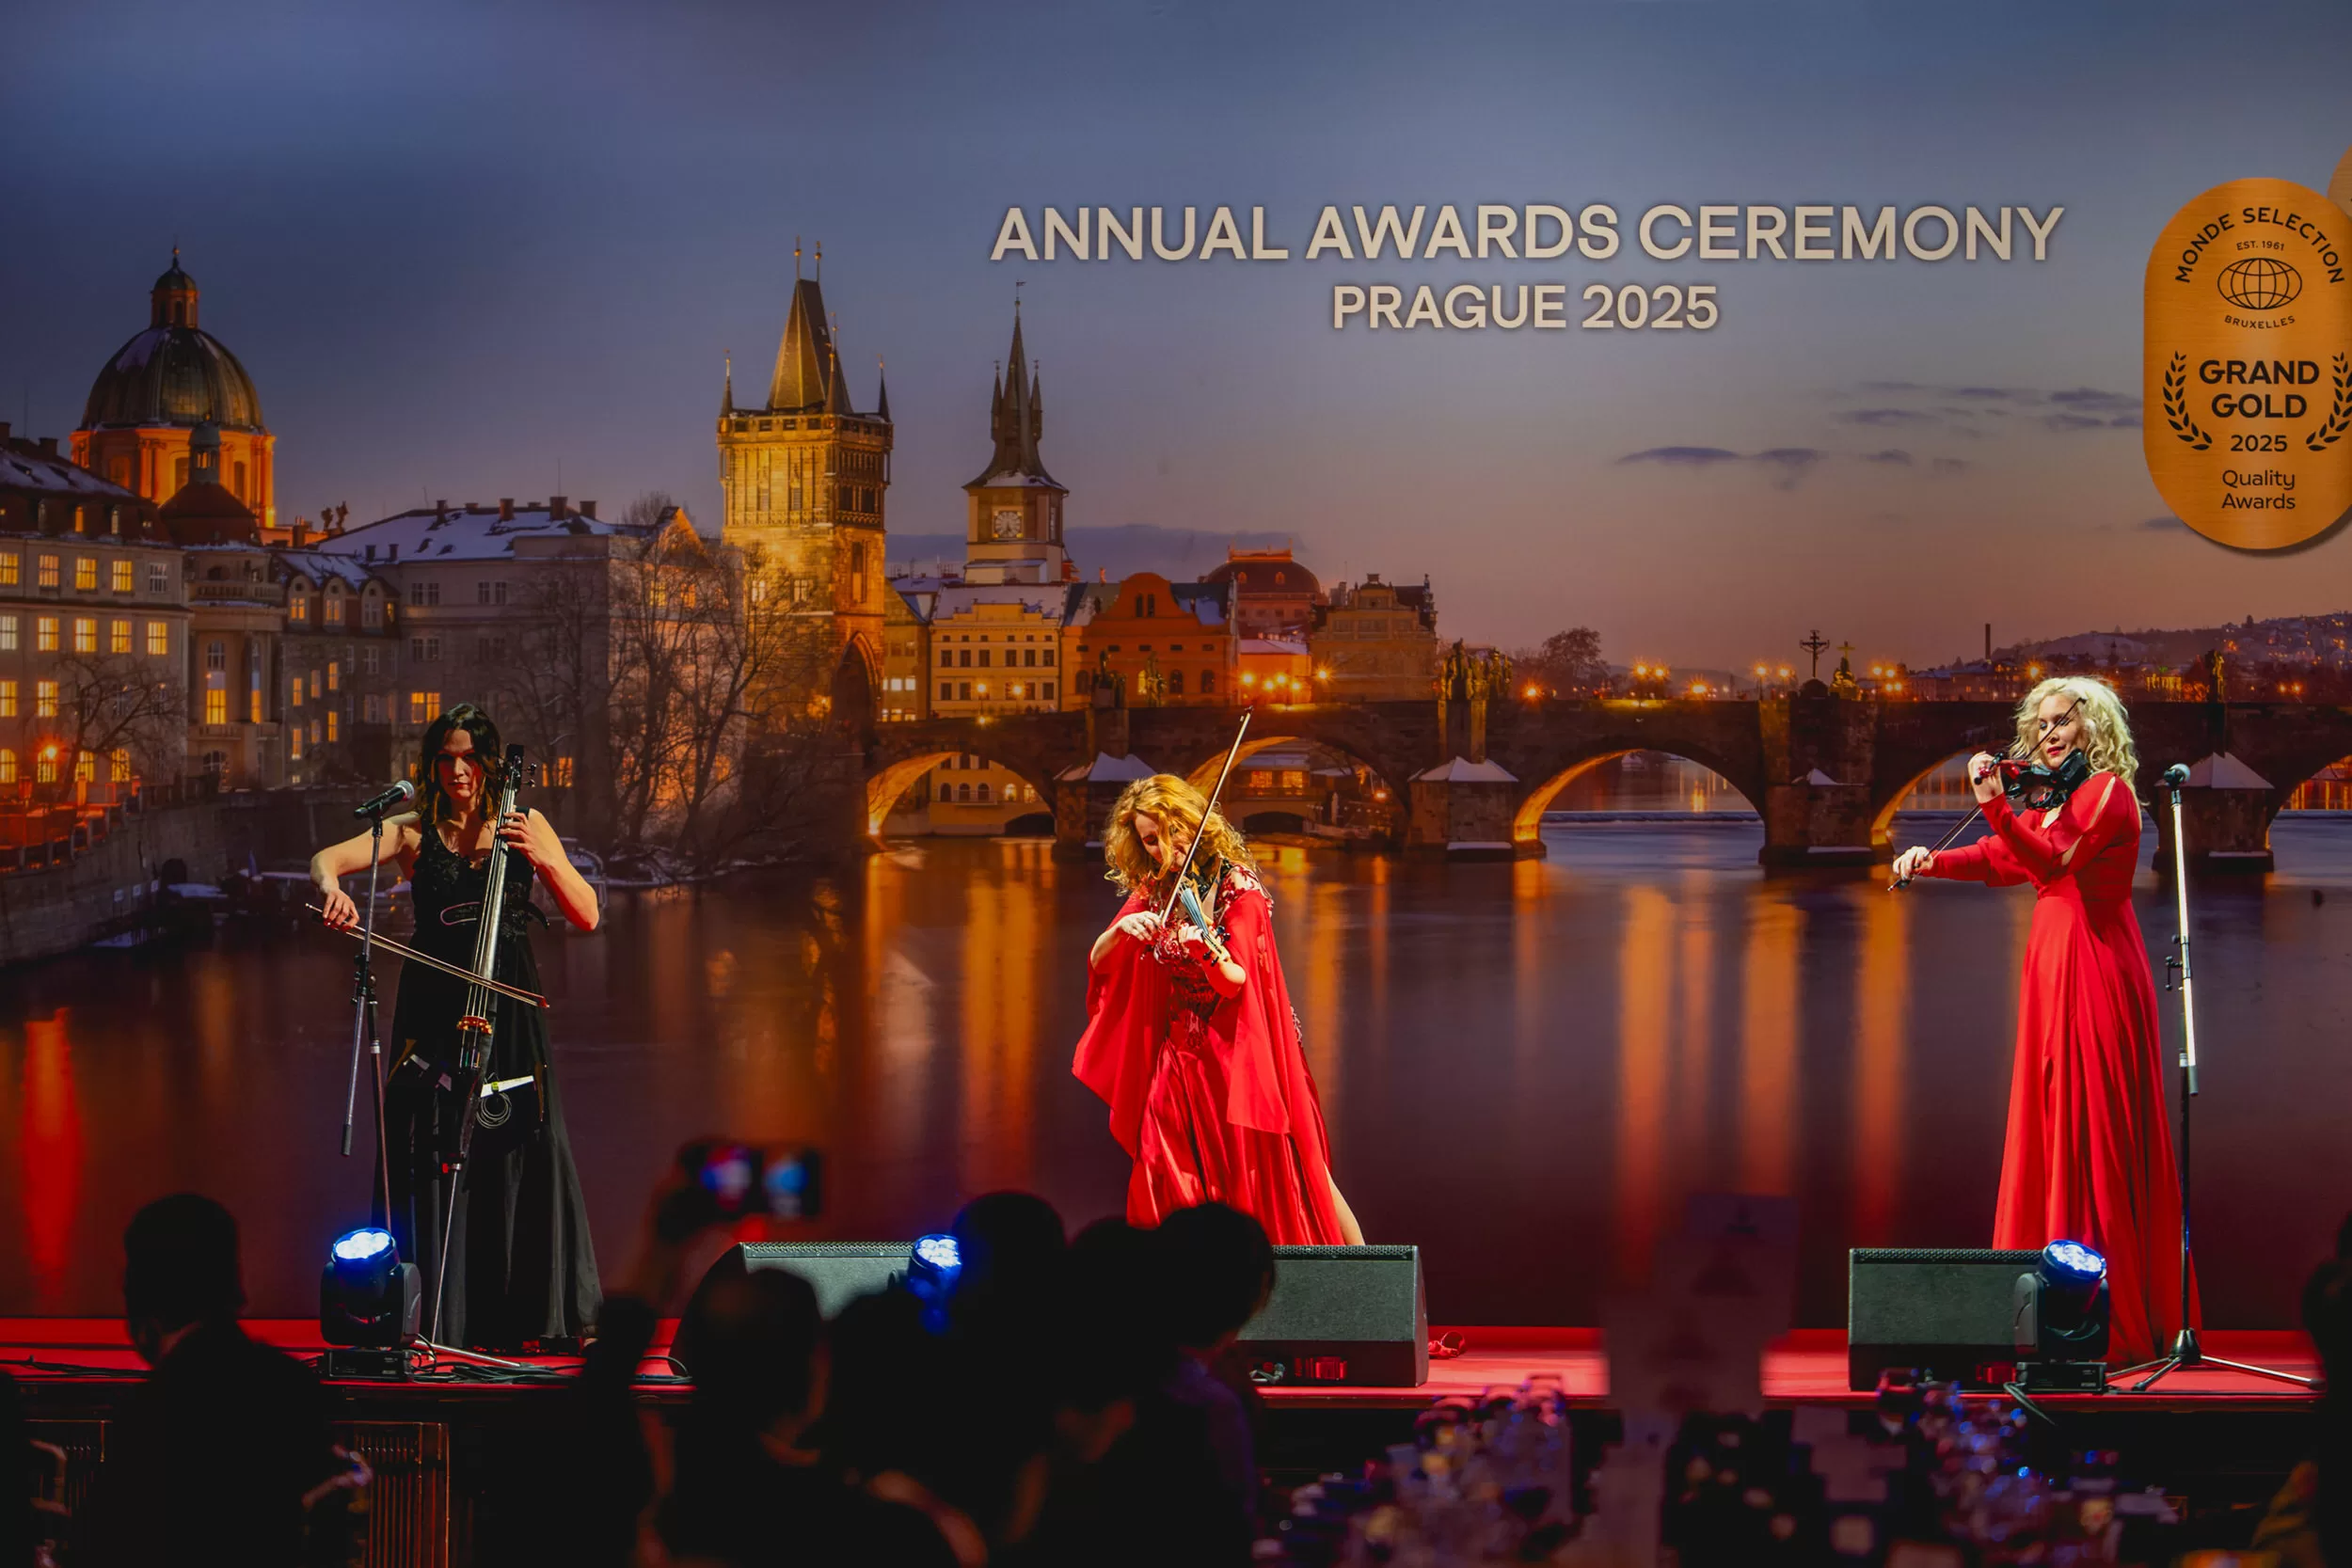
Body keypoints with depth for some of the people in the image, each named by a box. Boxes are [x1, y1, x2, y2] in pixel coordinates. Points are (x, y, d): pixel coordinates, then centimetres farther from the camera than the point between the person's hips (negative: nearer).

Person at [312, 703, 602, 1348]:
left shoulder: (526, 826, 9)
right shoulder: (414, 833, 7)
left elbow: (586, 915, 4)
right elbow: (326, 858, -7)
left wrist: (543, 858, -11)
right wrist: (333, 889, -30)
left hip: (509, 1011, 0)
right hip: (436, 1010, 0)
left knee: (524, 1154, -7)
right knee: (434, 1157, -6)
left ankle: (533, 1314, 1)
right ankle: (437, 1314, -2)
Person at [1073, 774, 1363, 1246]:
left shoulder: (1237, 885, -12)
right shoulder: (1153, 892, 4)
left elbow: (1237, 982, -19)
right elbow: (1098, 962, 2)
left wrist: (1207, 947, -40)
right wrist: (1119, 930, -19)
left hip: (1240, 1049, -5)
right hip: (1182, 1056, 5)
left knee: (1288, 1172, -3)